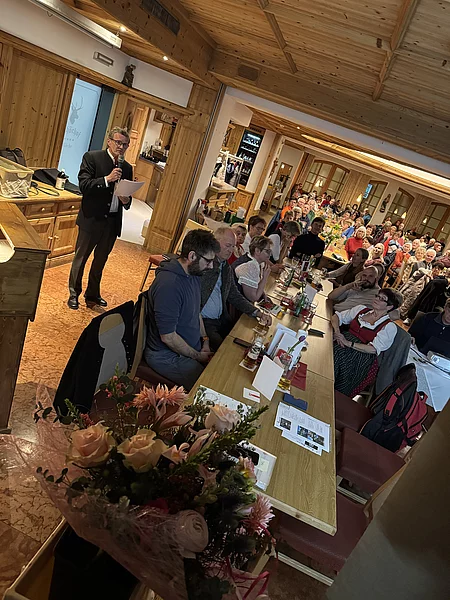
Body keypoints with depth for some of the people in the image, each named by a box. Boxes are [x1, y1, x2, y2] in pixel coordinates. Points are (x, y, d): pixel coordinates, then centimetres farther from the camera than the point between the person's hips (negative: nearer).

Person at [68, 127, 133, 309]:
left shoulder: (127, 168, 8)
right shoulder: (92, 157, -5)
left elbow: (128, 195, 14)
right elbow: (83, 186, -15)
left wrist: (126, 201, -9)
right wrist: (107, 179, -26)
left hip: (113, 222, 5)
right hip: (91, 219, -4)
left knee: (100, 260, 17)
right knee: (81, 257, 8)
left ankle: (93, 294, 34)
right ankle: (73, 294, 25)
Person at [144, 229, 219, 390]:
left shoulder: (194, 274, 3)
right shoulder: (169, 285, -28)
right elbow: (168, 337, -25)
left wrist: (205, 341, 3)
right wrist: (198, 356, -13)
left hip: (192, 347, 9)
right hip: (166, 355, -9)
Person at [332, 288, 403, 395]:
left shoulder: (389, 327, 3)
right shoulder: (361, 309, 18)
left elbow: (374, 349, -10)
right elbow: (337, 316, 16)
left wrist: (349, 343, -19)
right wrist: (337, 331, -6)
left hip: (362, 355, -4)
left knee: (337, 356, -35)